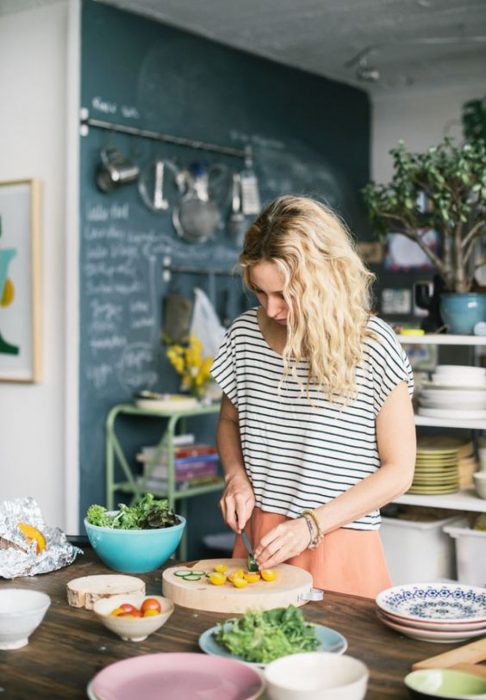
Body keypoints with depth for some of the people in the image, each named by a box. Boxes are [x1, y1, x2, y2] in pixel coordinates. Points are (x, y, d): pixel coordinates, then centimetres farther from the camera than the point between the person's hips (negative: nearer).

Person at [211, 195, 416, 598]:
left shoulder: (372, 345, -12)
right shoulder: (246, 334, 0)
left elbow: (398, 470, -9)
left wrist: (312, 525, -16)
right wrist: (236, 477, -2)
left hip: (339, 548, -3)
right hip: (258, 537, 4)